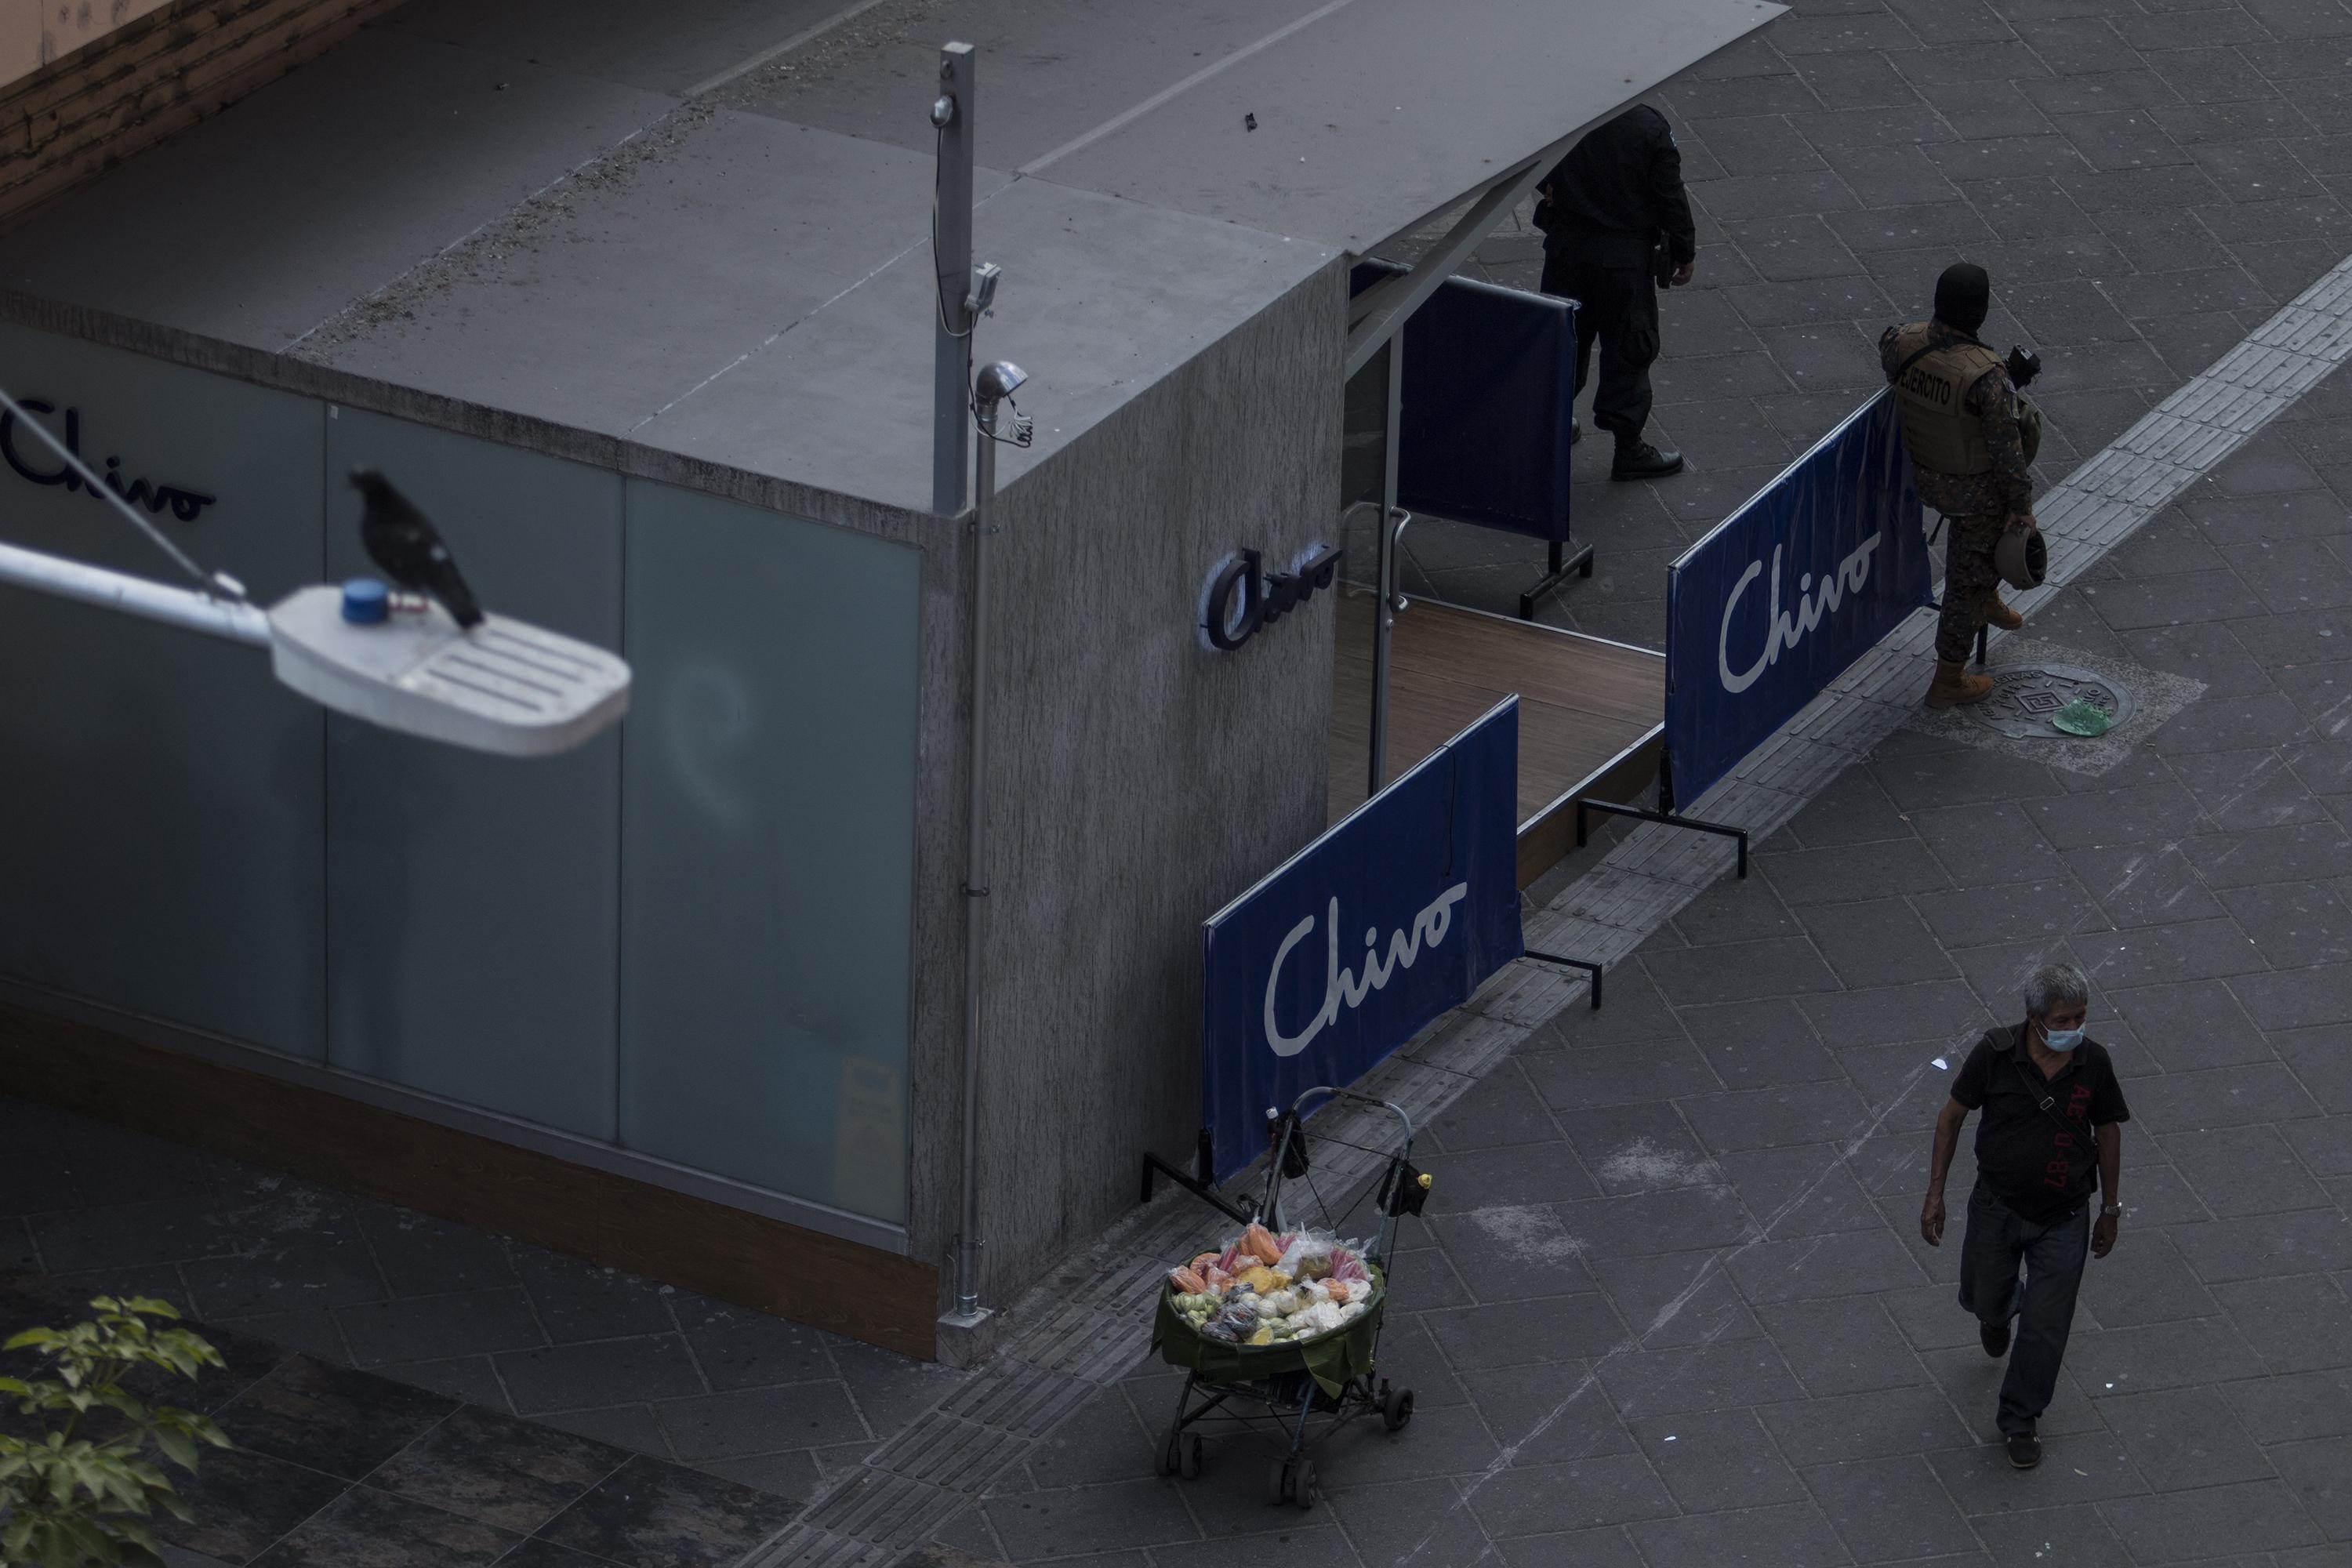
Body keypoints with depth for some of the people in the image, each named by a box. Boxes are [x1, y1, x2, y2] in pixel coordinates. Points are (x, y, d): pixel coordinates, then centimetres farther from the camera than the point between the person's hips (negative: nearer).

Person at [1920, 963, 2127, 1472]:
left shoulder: (2093, 1062, -15)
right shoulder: (1996, 1053, -20)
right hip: (1997, 1206, 0)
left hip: (2063, 1218, 0)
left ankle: (2019, 1422, 22)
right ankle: (2000, 1310, 58)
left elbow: (2108, 1133, 0)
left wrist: (2110, 1210, 7)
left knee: (2045, 1326, 2)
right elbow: (1952, 1116, -7)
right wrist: (1935, 1194, -7)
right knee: (1982, 1299, 20)